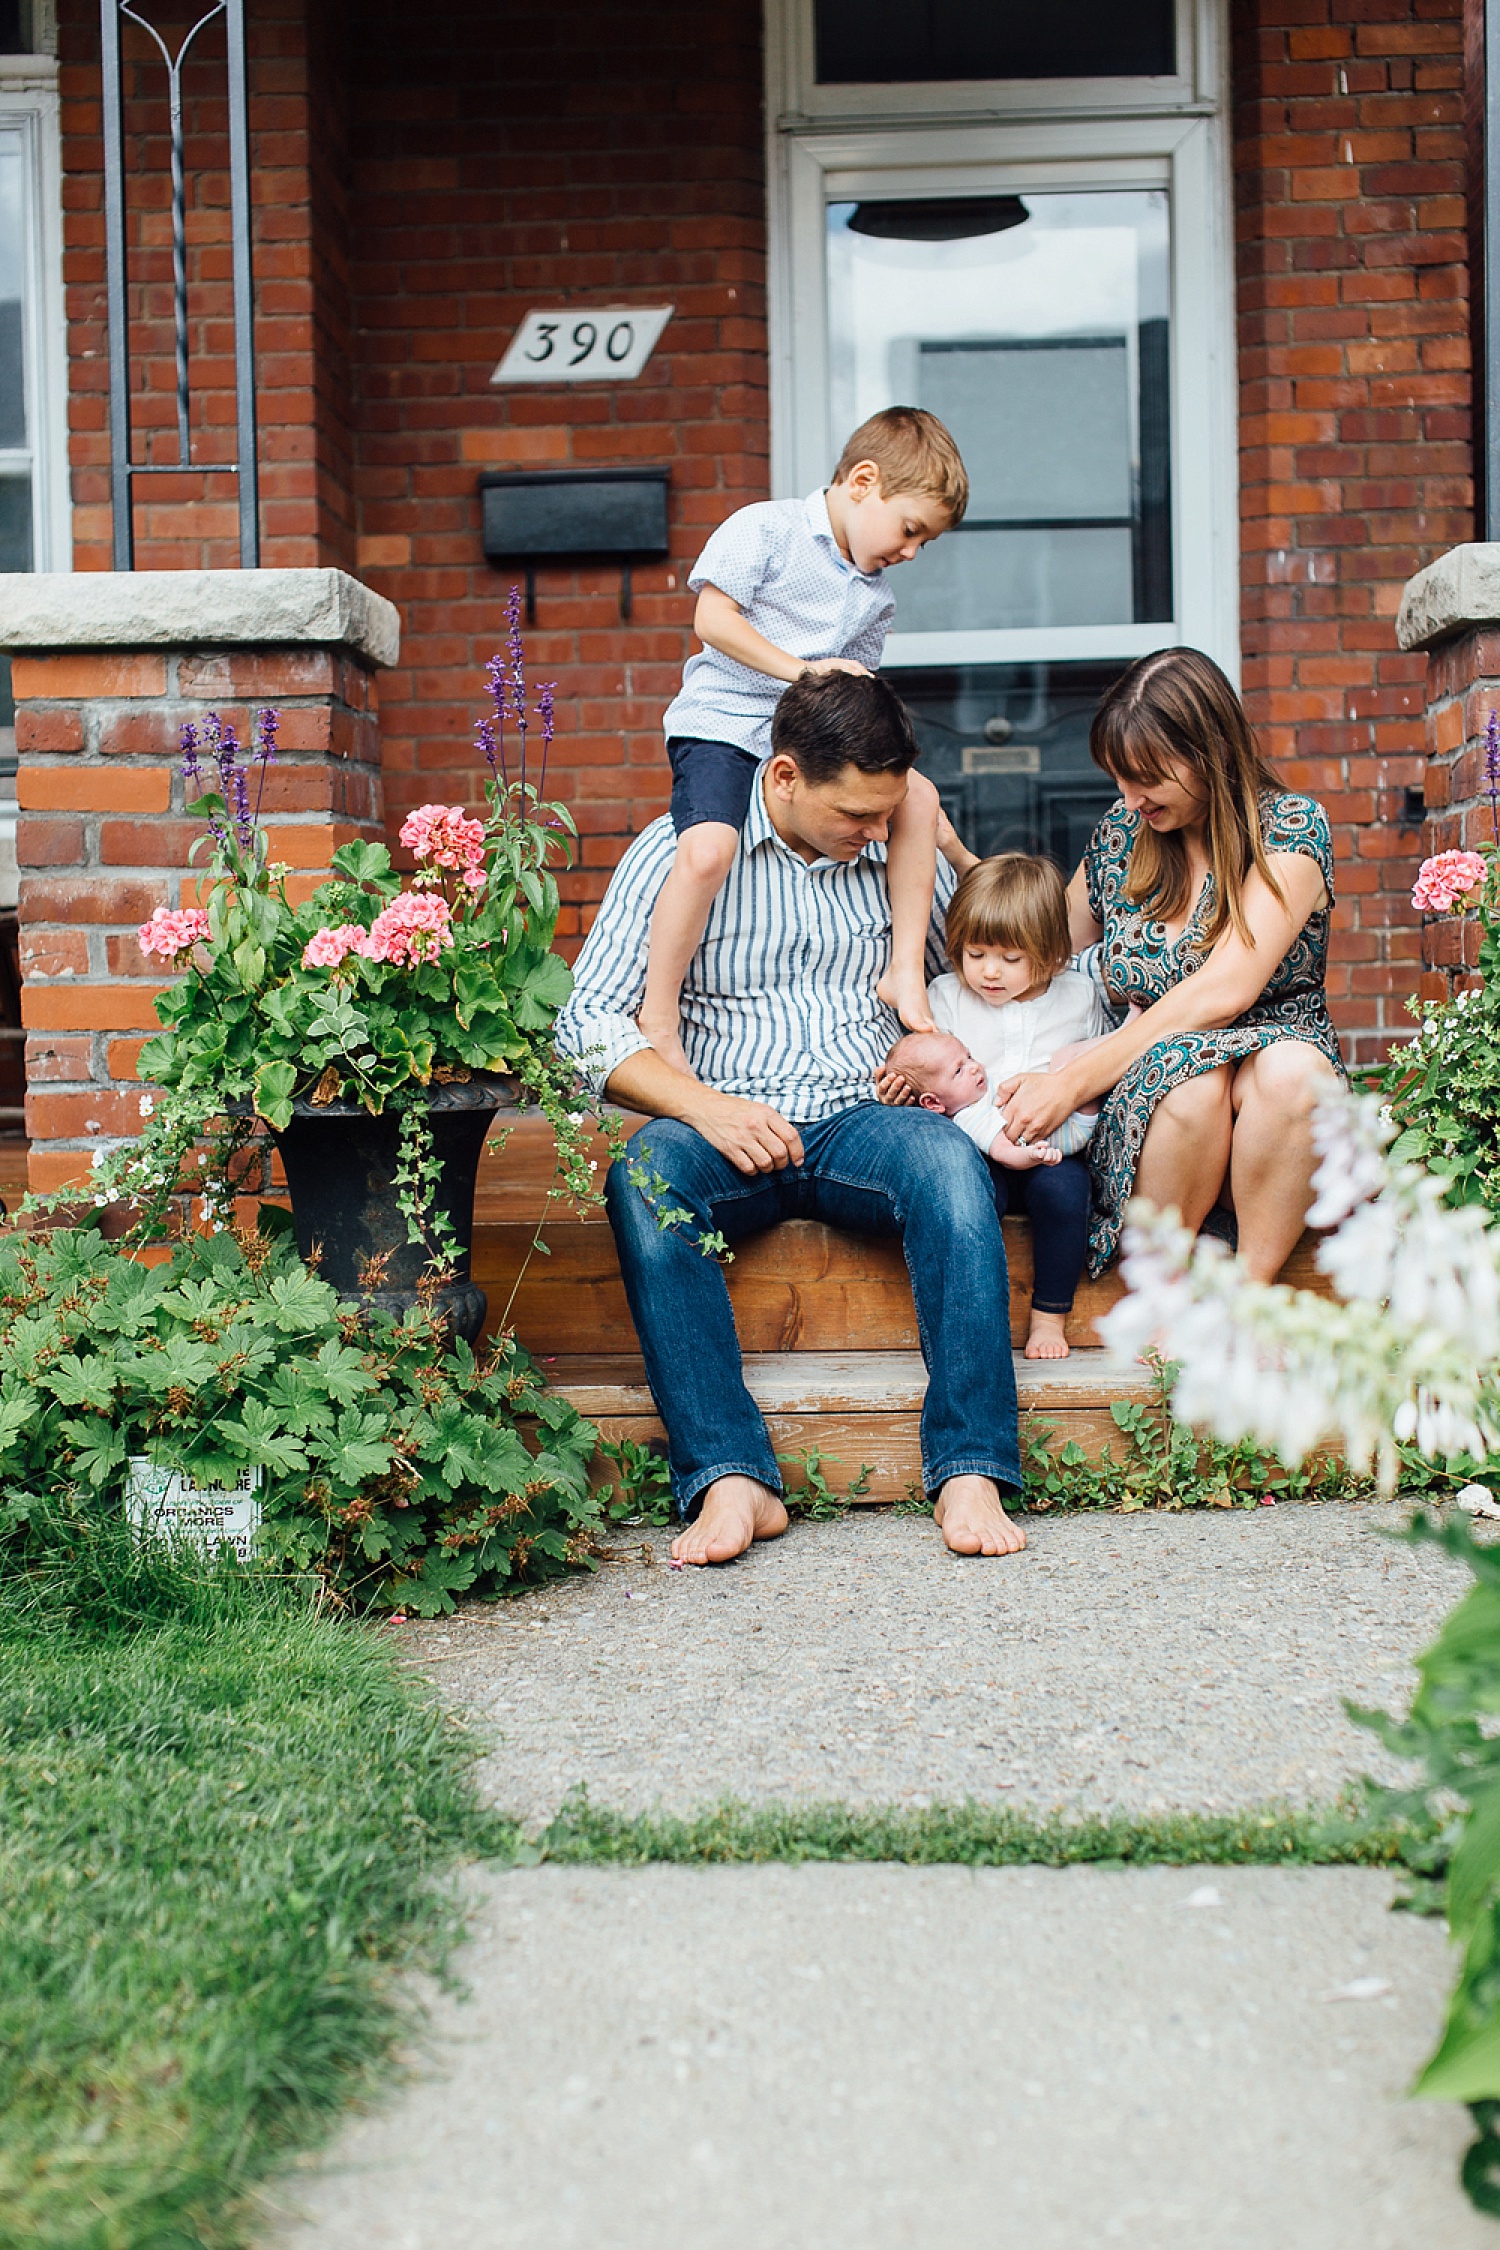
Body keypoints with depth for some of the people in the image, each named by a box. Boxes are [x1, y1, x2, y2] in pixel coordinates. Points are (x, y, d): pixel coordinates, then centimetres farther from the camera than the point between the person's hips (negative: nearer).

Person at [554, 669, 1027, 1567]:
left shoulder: (903, 853, 12)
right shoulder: (680, 851, 2)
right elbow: (591, 1022, -4)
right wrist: (704, 1105, -19)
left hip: (861, 1123, 2)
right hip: (727, 1130, -1)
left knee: (950, 1162, -32)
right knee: (645, 1177, -35)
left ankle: (971, 1471, -36)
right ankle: (732, 1479, -40)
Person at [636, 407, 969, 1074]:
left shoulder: (876, 597, 17)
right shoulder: (766, 528, -4)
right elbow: (712, 618, -12)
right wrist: (800, 668, -16)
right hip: (722, 721, -7)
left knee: (917, 796, -7)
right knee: (708, 848, -31)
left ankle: (904, 970, -1)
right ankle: (658, 1018, -19)